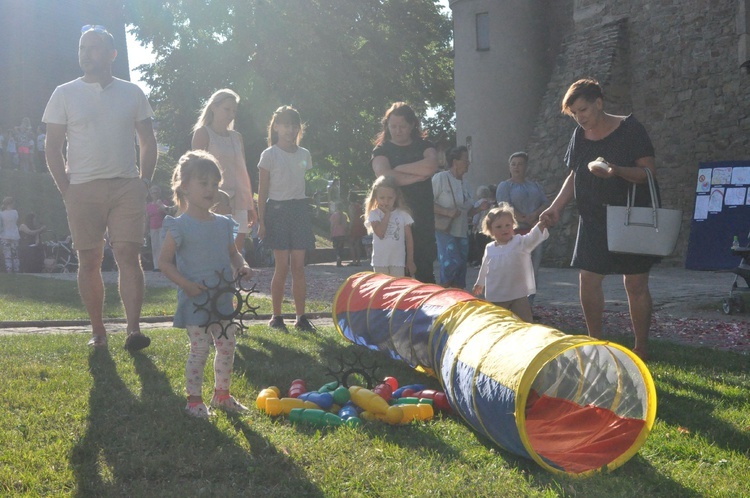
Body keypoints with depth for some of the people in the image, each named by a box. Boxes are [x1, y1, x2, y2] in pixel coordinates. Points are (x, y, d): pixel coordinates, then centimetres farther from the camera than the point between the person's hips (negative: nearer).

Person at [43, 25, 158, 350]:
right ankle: (98, 332, 12)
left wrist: (144, 182, 2)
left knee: (129, 257, -10)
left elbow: (148, 142, 14)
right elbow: (52, 148, 5)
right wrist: (66, 190, -3)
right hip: (83, 189, 0)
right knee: (89, 262, 3)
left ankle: (133, 330, -14)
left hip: (126, 187, 0)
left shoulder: (132, 93, 9)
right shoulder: (65, 94, 5)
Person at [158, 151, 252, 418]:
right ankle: (194, 399, 9)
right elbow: (164, 261, -8)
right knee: (199, 350, -4)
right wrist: (186, 284, -20)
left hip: (223, 300, 6)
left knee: (227, 347, 11)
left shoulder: (223, 224, 8)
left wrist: (241, 266, -4)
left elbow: (232, 253, 18)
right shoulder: (179, 227, -9)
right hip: (195, 302, -6)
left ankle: (222, 394, 26)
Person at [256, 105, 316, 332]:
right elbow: (262, 191, -2)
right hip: (277, 209, -4)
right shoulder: (269, 155, -2)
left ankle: (301, 317, 6)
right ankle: (276, 316, 6)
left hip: (299, 209, 4)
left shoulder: (304, 155, 10)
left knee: (299, 266, 2)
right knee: (282, 266, -4)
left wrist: (306, 215, 10)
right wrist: (261, 221, -7)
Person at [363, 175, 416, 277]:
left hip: (398, 260, 0)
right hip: (380, 260, 0)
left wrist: (410, 260, 2)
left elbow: (409, 238, 4)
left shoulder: (403, 214, 2)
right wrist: (387, 214, -13)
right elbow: (380, 233, -18)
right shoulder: (374, 214, -2)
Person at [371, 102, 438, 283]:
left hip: (422, 217, 1)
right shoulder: (382, 150, 8)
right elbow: (384, 176, -13)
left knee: (425, 269, 0)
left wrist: (398, 169, -6)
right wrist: (417, 176, -9)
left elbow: (431, 166, -12)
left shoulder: (424, 146, 12)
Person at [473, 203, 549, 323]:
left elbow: (533, 237, -29)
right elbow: (484, 268, 21)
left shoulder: (521, 242, -9)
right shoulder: (489, 248, 4)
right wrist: (479, 283, 34)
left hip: (519, 296, -4)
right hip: (495, 297, 4)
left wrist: (541, 224, -49)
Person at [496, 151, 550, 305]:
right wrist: (528, 221, -11)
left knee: (534, 271, 4)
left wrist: (534, 215, -11)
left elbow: (546, 205, 9)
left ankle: (529, 304, 10)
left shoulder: (535, 186, 20)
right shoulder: (505, 186, 6)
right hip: (516, 233, -5)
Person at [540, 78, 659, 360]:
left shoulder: (630, 129, -9)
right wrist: (556, 207, 4)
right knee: (588, 279, 2)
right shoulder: (579, 135, 7)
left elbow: (649, 171, -12)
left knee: (636, 284, -2)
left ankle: (641, 349, 8)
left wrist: (616, 170, -29)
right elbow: (574, 176, 16)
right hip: (593, 219, 5)